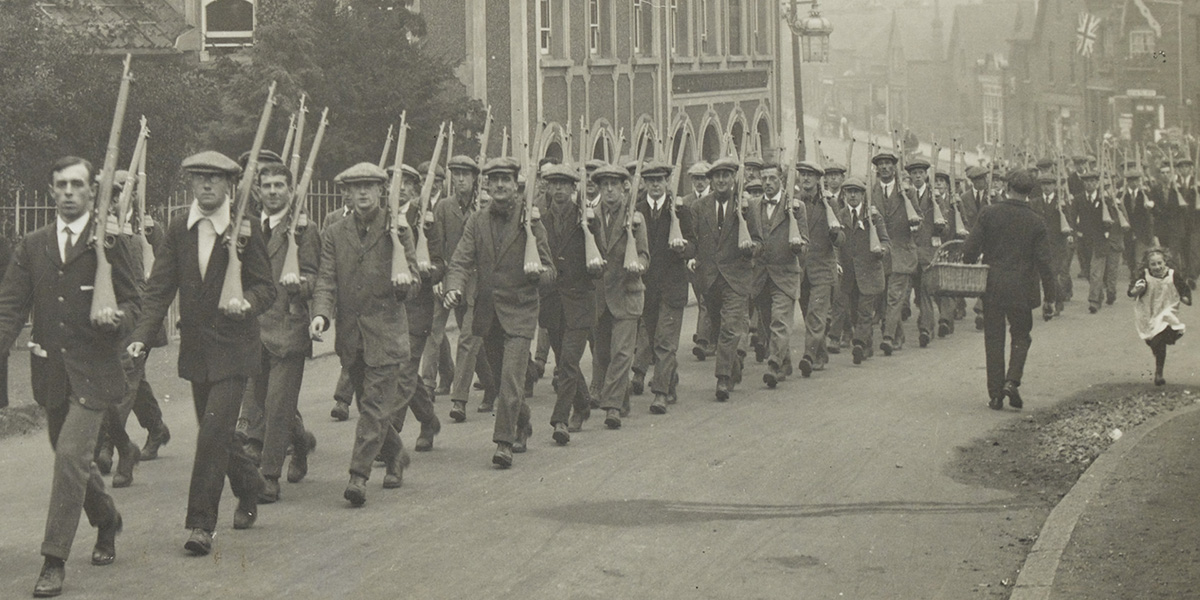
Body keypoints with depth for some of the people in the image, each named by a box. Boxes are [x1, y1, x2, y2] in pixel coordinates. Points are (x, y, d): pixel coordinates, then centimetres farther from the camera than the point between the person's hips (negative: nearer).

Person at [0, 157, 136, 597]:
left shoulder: (109, 243, 0)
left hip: (92, 371, -4)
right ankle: (106, 519, 44)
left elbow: (132, 303, 2)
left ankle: (55, 560, -10)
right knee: (71, 458, 16)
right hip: (50, 372, 5)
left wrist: (116, 316, -22)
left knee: (71, 456, -15)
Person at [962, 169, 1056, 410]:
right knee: (1021, 336, 17)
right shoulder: (1035, 222, -3)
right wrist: (1049, 297, 3)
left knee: (994, 339, 8)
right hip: (1021, 289, 0)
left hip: (992, 287, 0)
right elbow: (1043, 262, -3)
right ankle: (1012, 381, -4)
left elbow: (970, 249, -7)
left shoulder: (989, 213, -5)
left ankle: (995, 394, 7)